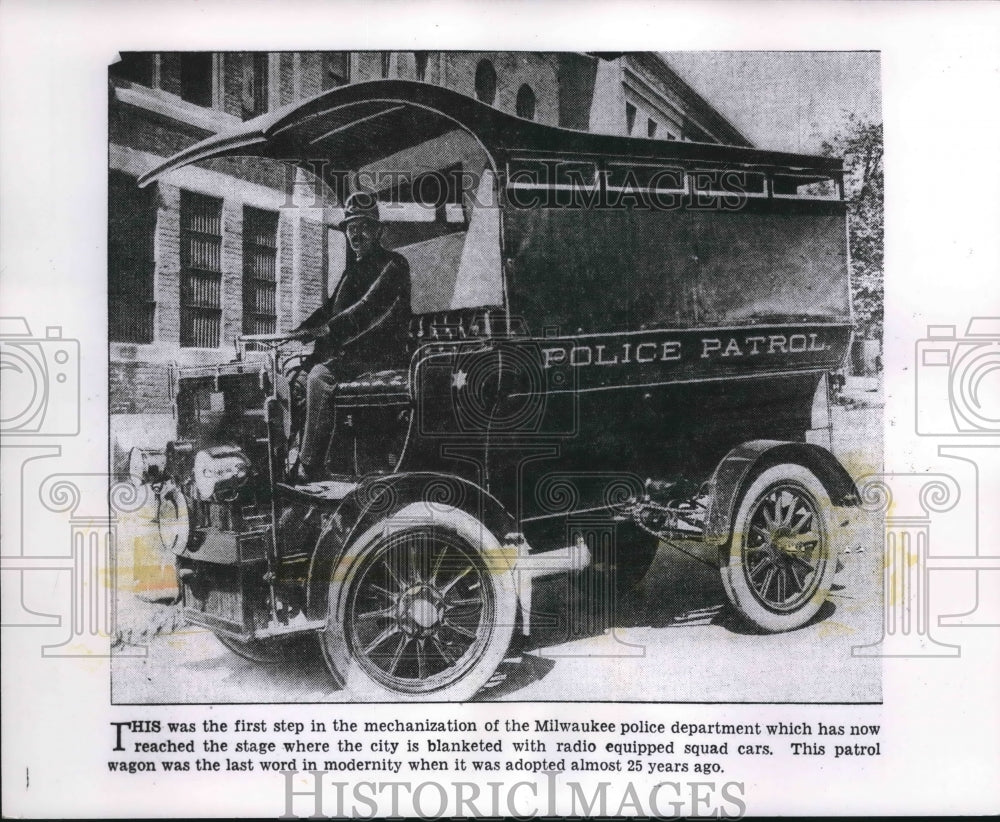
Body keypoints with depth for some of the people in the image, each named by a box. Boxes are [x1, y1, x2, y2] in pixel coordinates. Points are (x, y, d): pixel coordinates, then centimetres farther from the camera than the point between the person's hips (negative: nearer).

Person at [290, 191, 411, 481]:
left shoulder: (393, 264, -6)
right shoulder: (354, 269, 22)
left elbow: (369, 307, -21)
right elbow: (331, 307, 17)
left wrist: (327, 330, -30)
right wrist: (300, 331, -1)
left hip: (380, 352, -9)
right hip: (350, 349, 9)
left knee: (320, 375, -29)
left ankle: (309, 468, -28)